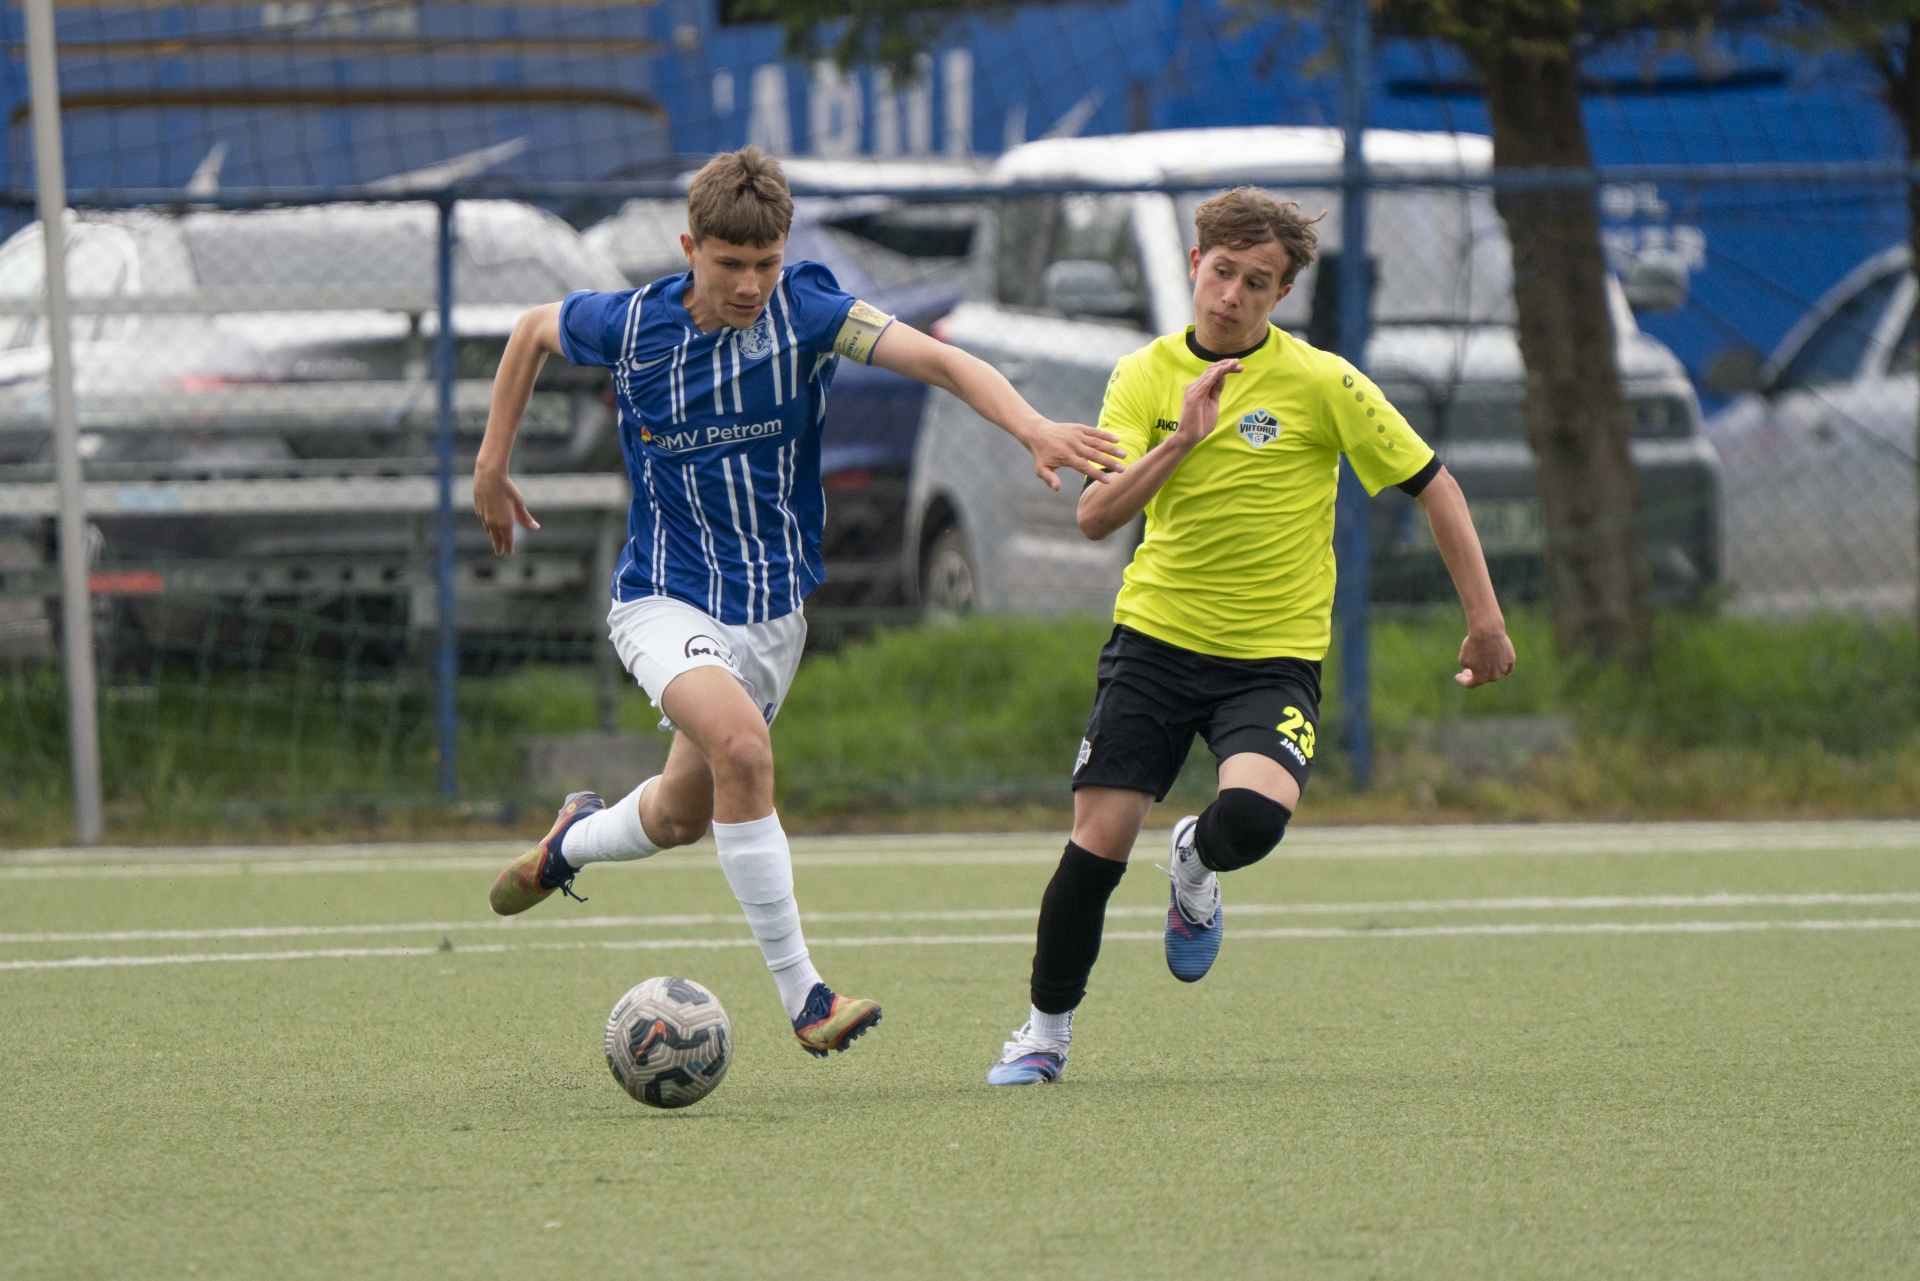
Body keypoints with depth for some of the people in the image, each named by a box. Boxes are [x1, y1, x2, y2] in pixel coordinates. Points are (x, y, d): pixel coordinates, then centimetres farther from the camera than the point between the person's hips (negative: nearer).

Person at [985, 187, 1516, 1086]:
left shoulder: (1322, 384, -7)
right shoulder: (1145, 377, 2)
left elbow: (1434, 488, -1)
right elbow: (1095, 516, -7)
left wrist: (1484, 619, -3)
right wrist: (1180, 440, -20)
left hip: (1273, 657, -2)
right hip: (1155, 639, 2)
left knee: (1253, 817, -29)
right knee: (1097, 844, -6)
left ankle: (1195, 866, 10)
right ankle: (1045, 1030, 16)